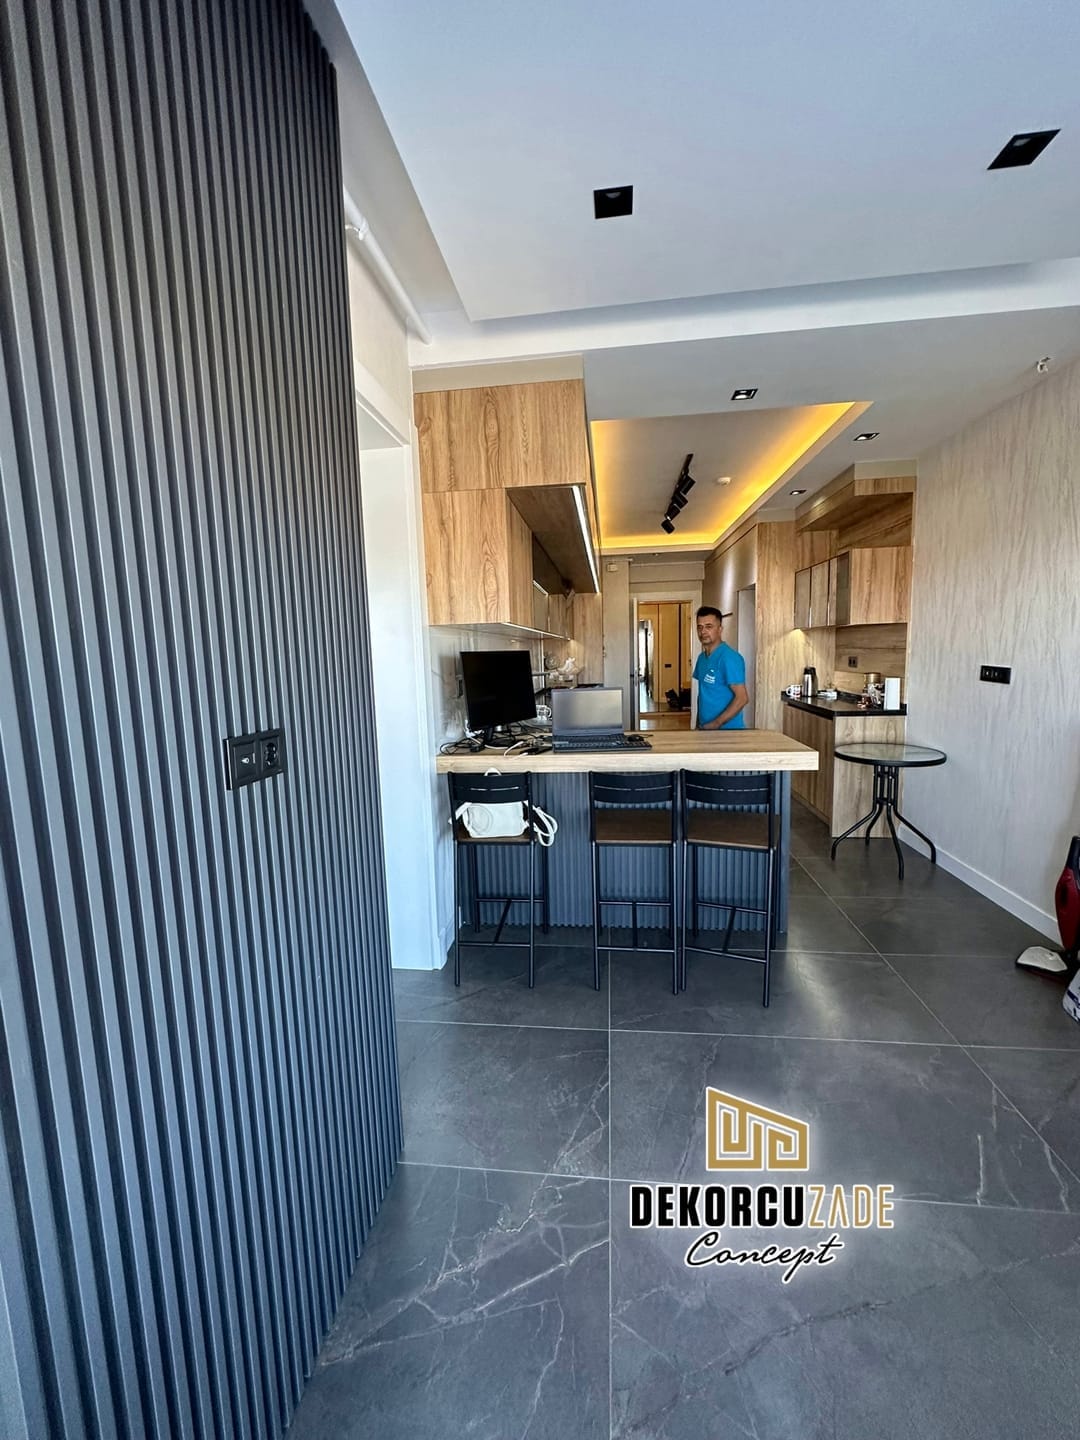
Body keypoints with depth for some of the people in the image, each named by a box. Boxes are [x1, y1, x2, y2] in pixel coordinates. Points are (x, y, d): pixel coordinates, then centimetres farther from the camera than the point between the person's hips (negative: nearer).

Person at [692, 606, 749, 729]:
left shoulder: (729, 657, -17)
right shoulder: (702, 657, 9)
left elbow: (742, 698, -21)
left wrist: (716, 724, -22)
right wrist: (699, 723, 11)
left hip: (727, 730, -8)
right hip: (706, 728, 8)